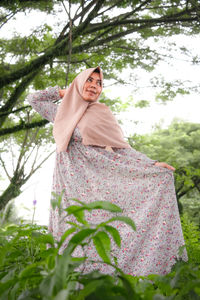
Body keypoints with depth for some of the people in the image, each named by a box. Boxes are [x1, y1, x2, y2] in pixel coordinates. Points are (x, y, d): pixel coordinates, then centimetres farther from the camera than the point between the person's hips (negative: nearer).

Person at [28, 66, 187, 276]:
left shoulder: (102, 112, 8)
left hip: (98, 178, -2)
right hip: (71, 180, 2)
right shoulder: (62, 113, 15)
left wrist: (152, 164, -5)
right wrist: (64, 92, 19)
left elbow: (121, 147, 5)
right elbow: (33, 99, 24)